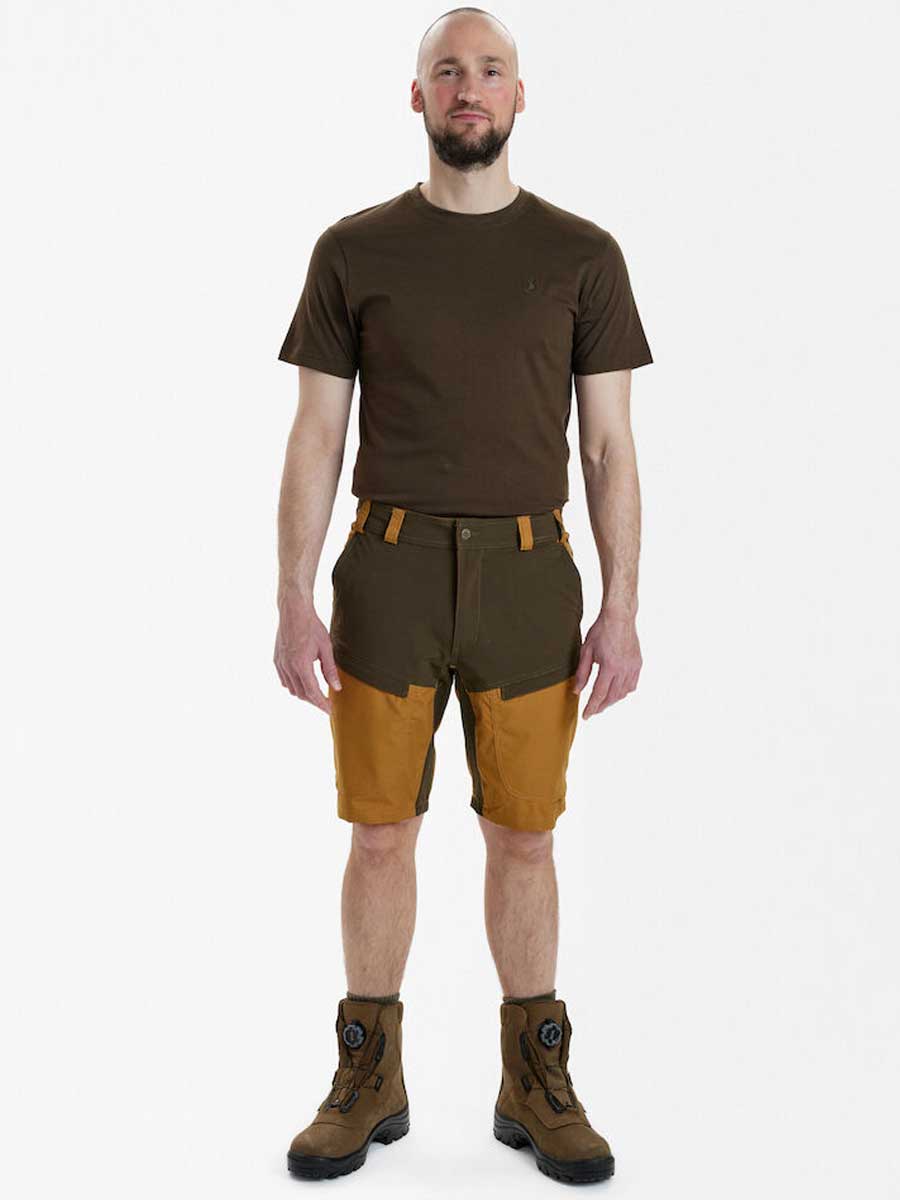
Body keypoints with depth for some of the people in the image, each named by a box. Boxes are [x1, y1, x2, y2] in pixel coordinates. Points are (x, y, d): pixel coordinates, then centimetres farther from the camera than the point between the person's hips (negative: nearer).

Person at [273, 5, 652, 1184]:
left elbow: (610, 446, 3)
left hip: (527, 576, 0)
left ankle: (535, 1083, 22)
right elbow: (316, 439, 3)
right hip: (389, 570, 0)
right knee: (382, 828, 5)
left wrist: (621, 611, -5)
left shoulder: (581, 254, 5)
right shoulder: (355, 249, 4)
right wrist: (294, 604, -6)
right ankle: (370, 1079, 21)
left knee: (524, 833, 6)